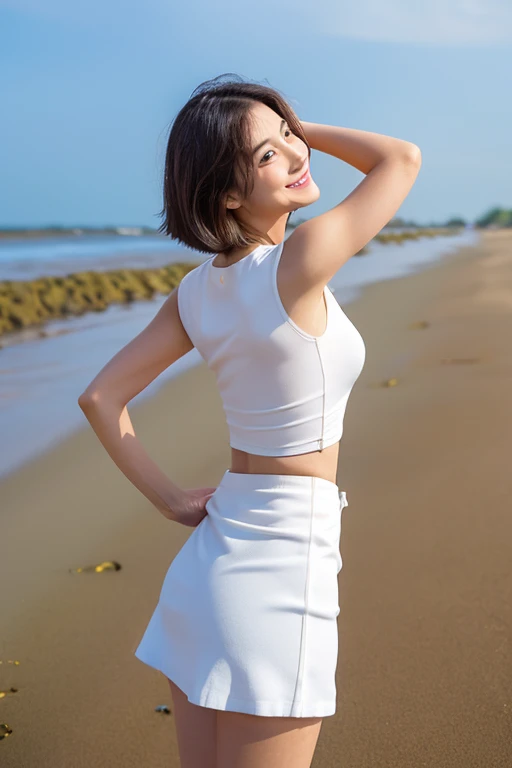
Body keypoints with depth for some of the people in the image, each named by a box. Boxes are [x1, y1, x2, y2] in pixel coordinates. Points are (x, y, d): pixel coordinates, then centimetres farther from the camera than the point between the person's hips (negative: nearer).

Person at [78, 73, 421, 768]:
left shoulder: (196, 292, 4)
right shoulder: (299, 263, -17)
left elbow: (101, 397, 9)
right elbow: (403, 158, -3)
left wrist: (172, 501, 10)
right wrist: (306, 128, 6)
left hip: (209, 555, 8)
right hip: (283, 570, -7)